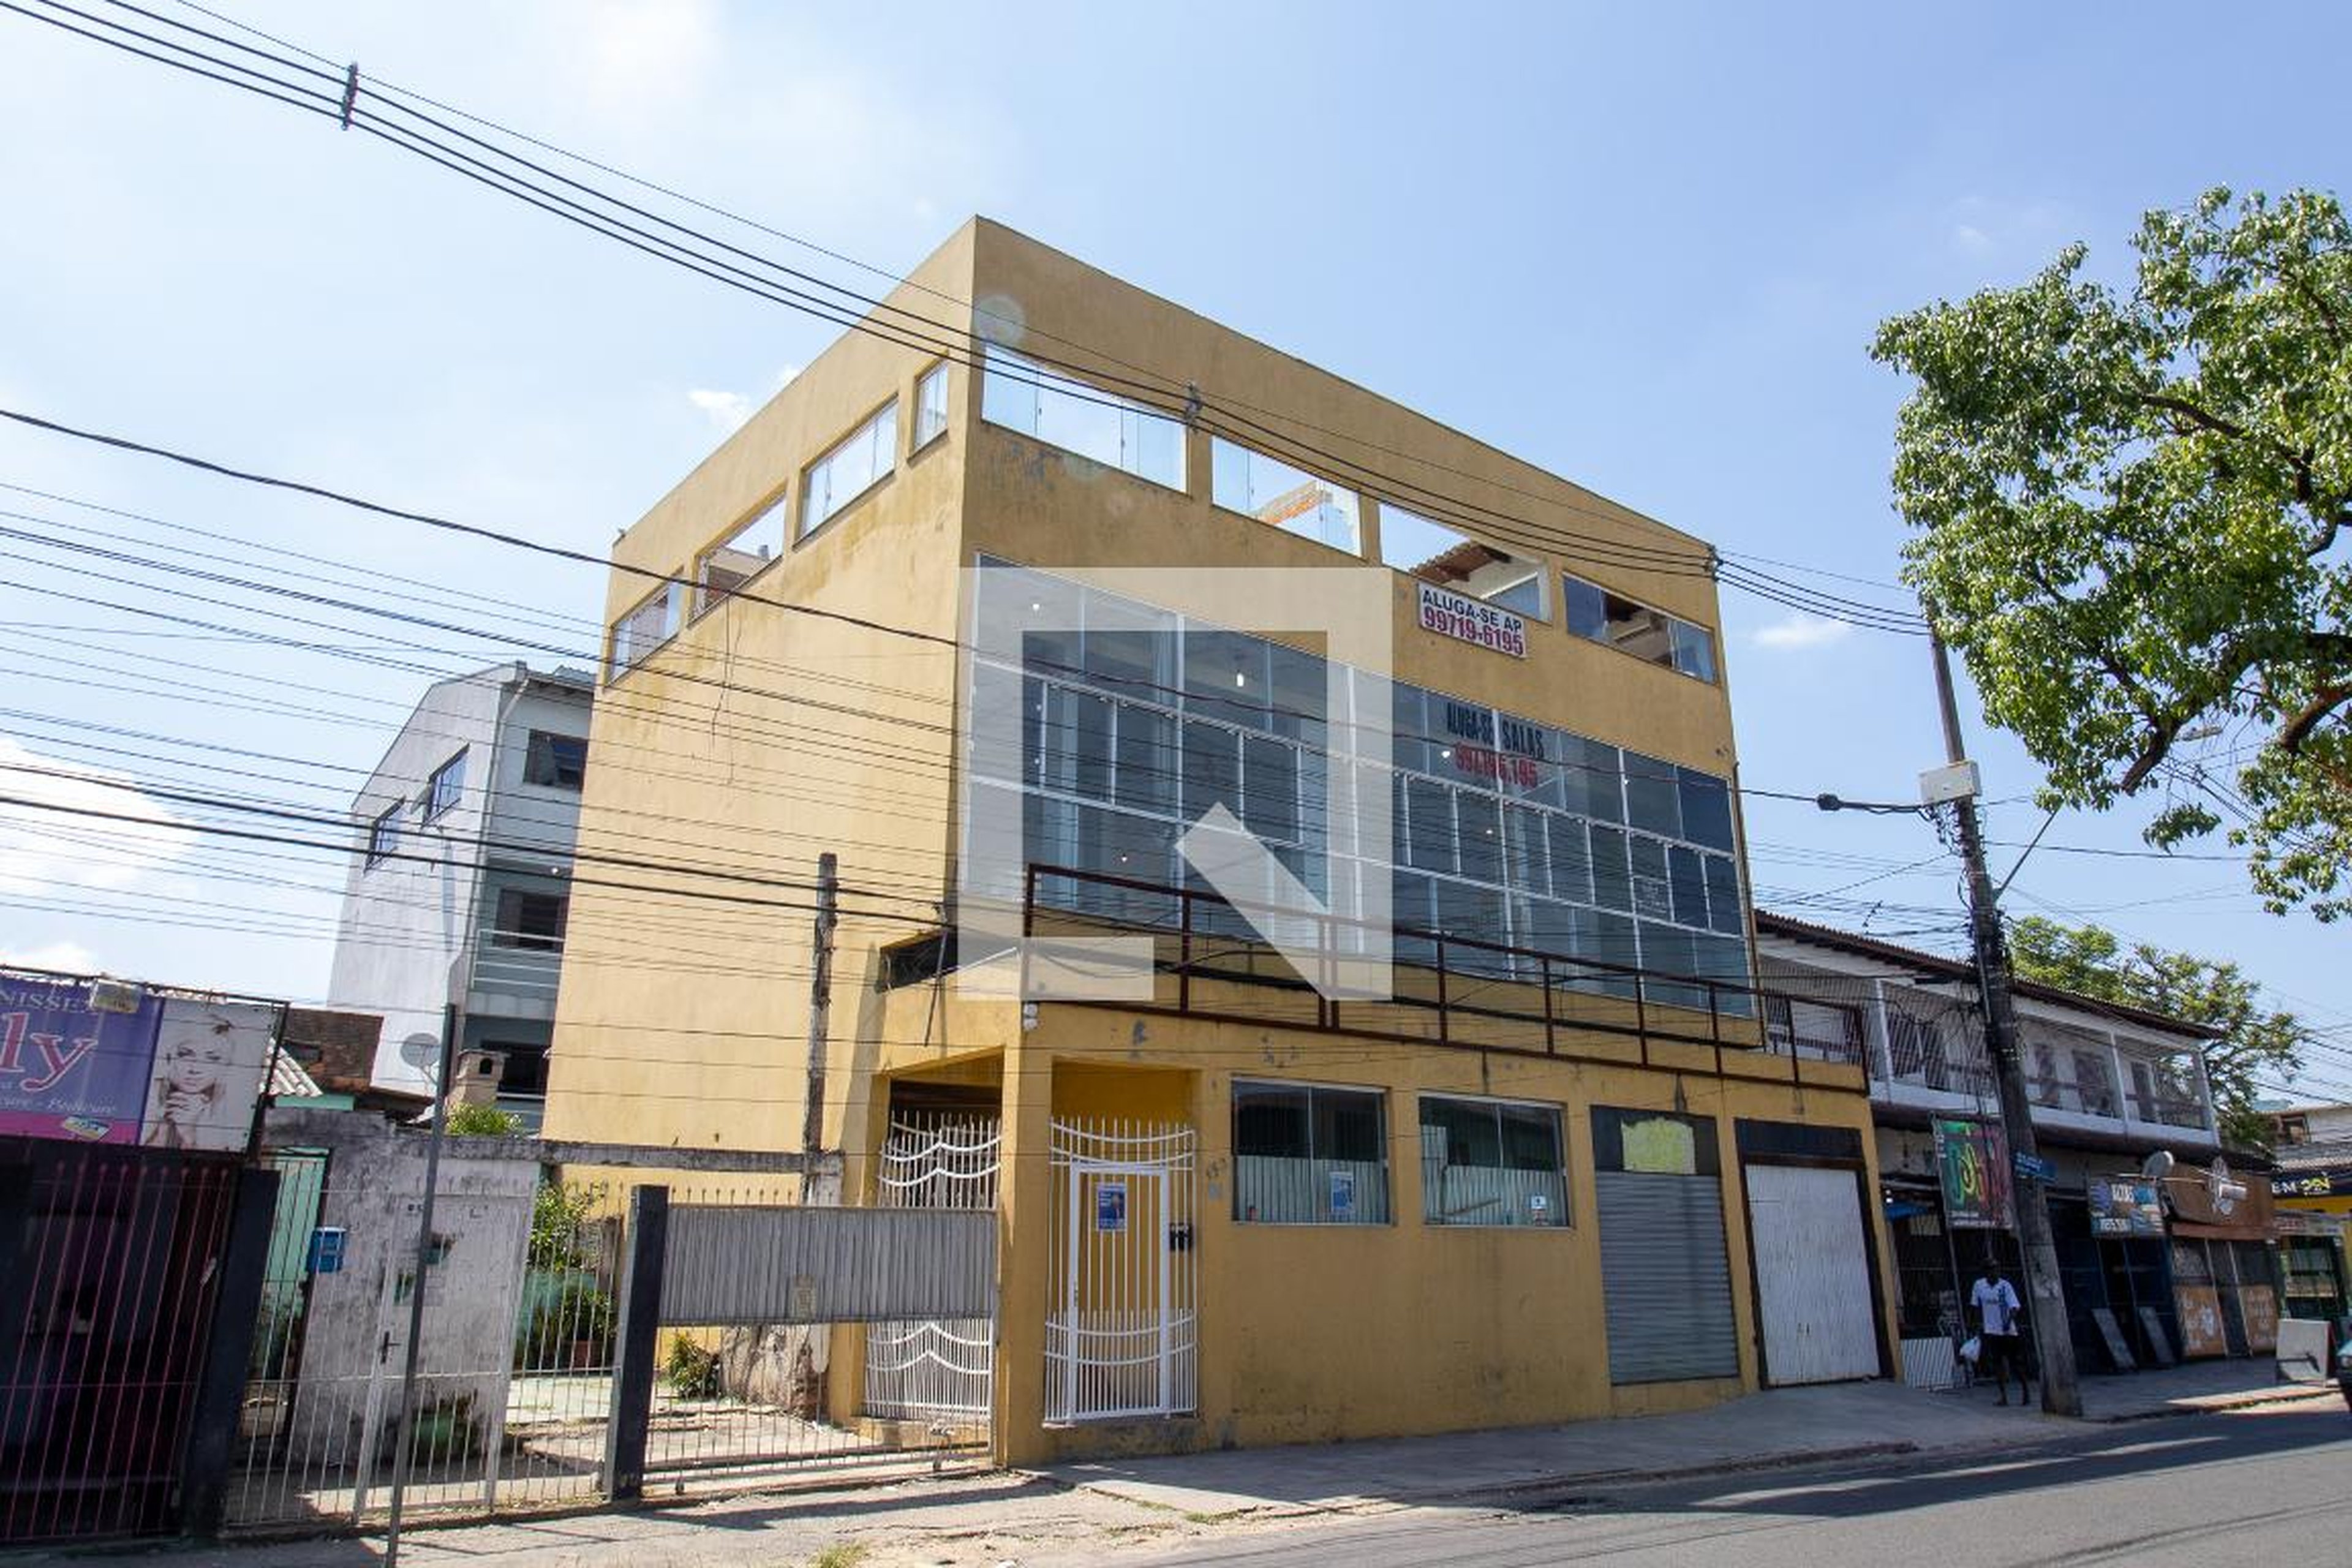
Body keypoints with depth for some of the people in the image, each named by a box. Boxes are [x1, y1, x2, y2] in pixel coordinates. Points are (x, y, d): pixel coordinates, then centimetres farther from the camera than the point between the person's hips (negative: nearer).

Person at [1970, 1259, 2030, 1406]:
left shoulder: (2005, 1286, -10)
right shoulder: (1979, 1286, 0)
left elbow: (2014, 1307, -17)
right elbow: (1978, 1307, 12)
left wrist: (2009, 1321, -33)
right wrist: (1979, 1326, 12)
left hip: (2008, 1331, -3)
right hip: (1990, 1331, 3)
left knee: (2016, 1362, 4)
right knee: (1996, 1363, 1)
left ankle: (2025, 1389, 26)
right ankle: (2003, 1396, 6)